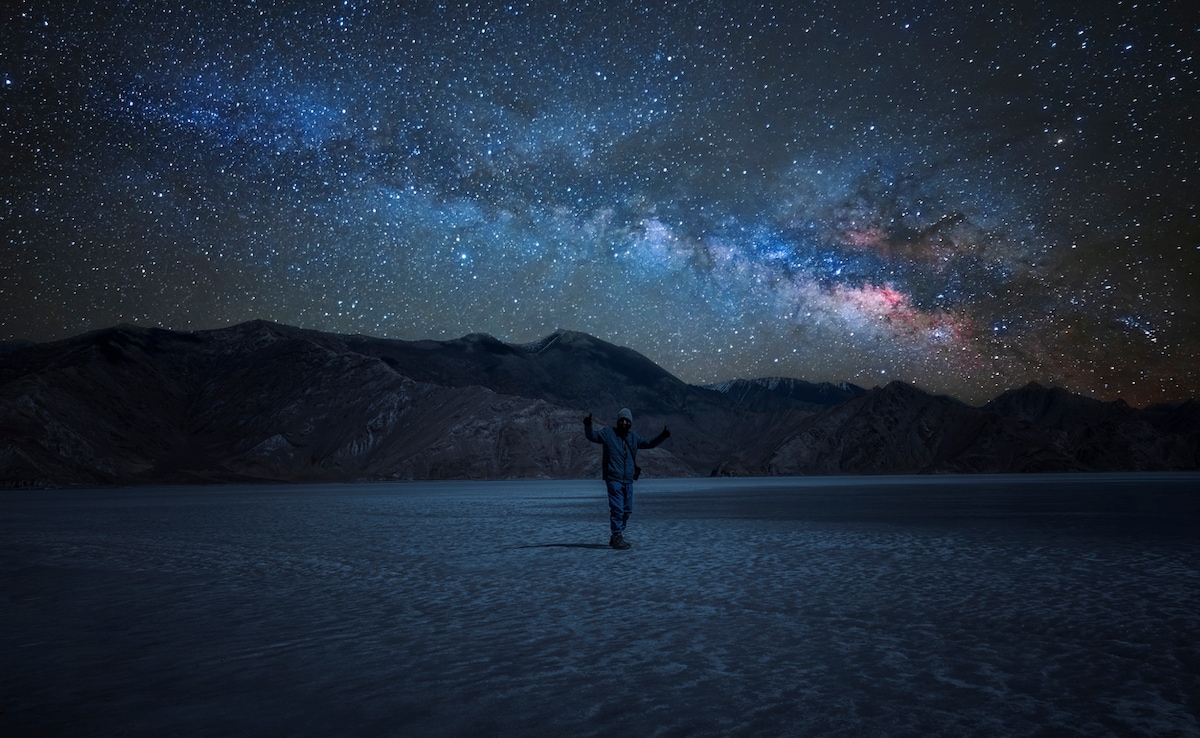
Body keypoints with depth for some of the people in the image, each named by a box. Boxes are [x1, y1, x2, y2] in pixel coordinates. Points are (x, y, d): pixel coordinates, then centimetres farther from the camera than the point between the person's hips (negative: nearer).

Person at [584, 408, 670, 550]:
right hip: (614, 479, -7)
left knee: (627, 509, 12)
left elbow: (649, 443, 20)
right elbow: (591, 436, -9)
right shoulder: (608, 433, -2)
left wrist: (662, 436, 8)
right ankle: (617, 537, -5)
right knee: (617, 508, -12)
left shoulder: (633, 437, 13)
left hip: (628, 481, 7)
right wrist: (588, 425, -28)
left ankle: (616, 537, 24)